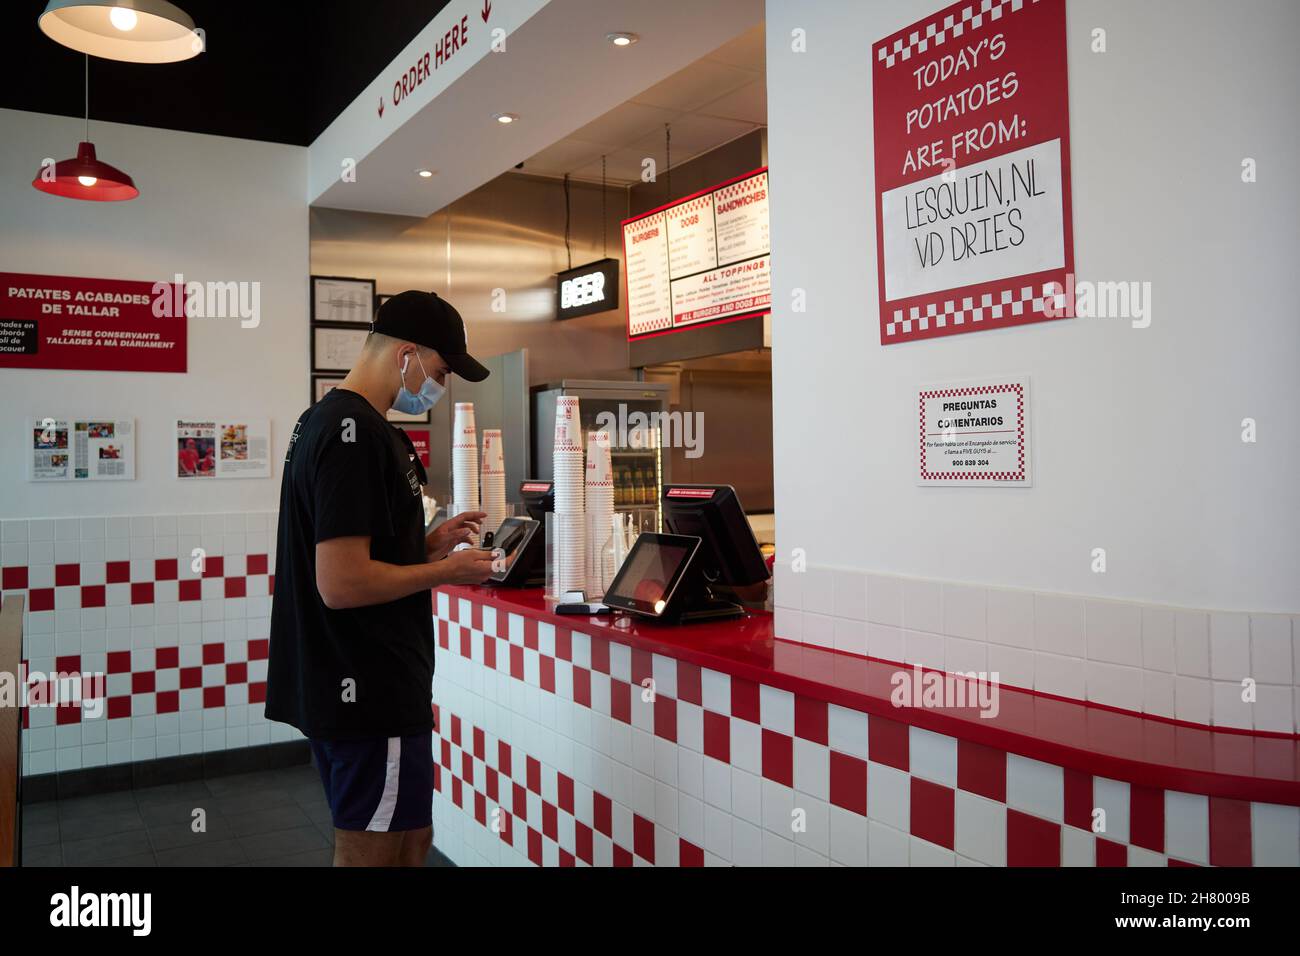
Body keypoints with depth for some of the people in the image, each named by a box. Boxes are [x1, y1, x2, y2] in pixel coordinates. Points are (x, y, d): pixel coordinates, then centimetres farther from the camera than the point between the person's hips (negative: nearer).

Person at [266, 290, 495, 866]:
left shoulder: (323, 419, 13)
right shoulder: (357, 434, -21)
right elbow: (341, 584, -26)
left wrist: (426, 544, 10)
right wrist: (445, 570, -13)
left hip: (336, 684, 10)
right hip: (370, 693, -10)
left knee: (411, 841, 21)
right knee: (372, 853, 6)